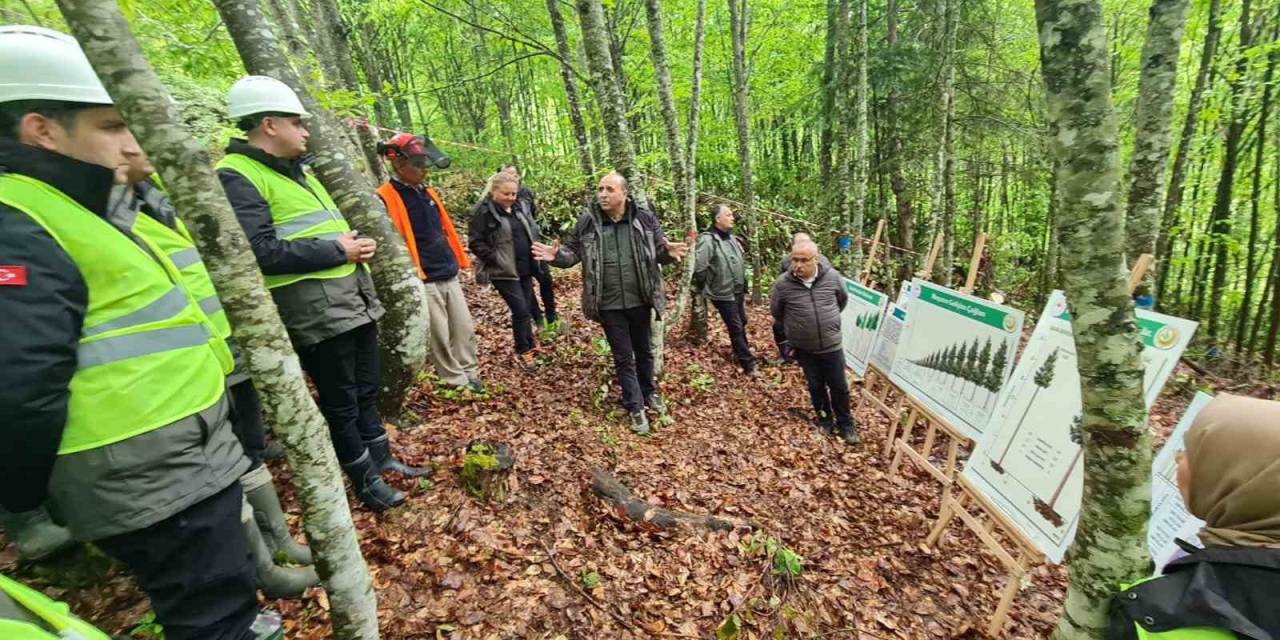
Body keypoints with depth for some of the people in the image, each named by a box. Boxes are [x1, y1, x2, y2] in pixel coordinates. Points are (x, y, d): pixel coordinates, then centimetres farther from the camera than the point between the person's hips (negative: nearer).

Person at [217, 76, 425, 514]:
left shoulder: (297, 171, 19)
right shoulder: (237, 177, -10)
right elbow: (260, 251, -21)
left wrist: (356, 242, 9)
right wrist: (336, 251, -18)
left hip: (354, 297, 9)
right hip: (314, 309, -9)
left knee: (367, 389, 18)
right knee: (340, 402, 4)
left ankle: (381, 459, 34)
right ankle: (364, 481, 21)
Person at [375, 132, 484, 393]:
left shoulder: (427, 191, 12)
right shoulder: (385, 198, -11)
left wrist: (459, 260, 16)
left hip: (449, 274, 7)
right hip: (423, 280, -7)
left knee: (465, 328, 11)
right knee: (440, 337, 4)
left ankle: (470, 373, 25)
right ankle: (455, 380, 18)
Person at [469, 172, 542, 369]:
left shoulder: (519, 208, 10)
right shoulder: (484, 212, -12)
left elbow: (532, 231, 21)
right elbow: (475, 242, -14)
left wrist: (536, 249, 7)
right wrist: (497, 259, -18)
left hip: (525, 268, 7)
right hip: (504, 271, -7)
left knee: (526, 309, 13)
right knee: (521, 311, -7)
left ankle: (529, 346, 31)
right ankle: (523, 352, 12)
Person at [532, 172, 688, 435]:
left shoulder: (645, 218, -6)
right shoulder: (587, 221, -6)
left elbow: (658, 252, 2)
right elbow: (573, 251, 3)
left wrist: (668, 252, -21)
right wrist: (557, 255, -18)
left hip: (639, 301, 1)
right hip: (609, 305, 0)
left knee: (644, 350, 21)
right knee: (623, 357, 11)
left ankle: (649, 393, 46)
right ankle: (635, 408, 28)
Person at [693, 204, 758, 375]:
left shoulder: (730, 237, 8)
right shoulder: (708, 239, -21)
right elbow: (699, 267, -27)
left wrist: (743, 283, 18)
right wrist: (707, 288, -15)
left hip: (738, 291, 9)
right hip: (723, 294, -9)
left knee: (742, 322, 22)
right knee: (736, 328, -1)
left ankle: (741, 351, 45)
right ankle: (748, 363, 11)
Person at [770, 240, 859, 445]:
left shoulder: (832, 276, -11)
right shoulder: (783, 283, -16)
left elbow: (843, 300, 10)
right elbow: (776, 312, 2)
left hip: (831, 345, 1)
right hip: (804, 348, 0)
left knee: (839, 386, 12)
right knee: (816, 386, 16)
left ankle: (845, 424, 33)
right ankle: (825, 420, 38)